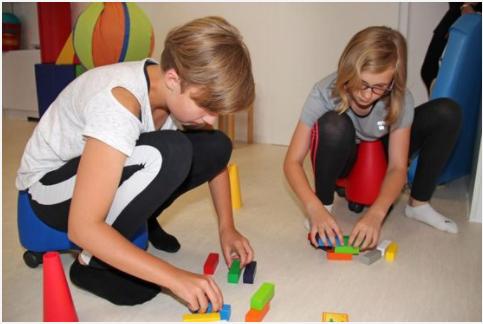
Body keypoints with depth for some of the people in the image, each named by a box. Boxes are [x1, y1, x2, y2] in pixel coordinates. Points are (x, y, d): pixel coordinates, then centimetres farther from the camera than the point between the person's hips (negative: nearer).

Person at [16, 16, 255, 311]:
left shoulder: (184, 89, -14)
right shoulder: (119, 103, -36)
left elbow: (216, 159, 1)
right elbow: (82, 227, -37)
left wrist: (227, 227, -10)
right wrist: (174, 277, -39)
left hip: (112, 169, 7)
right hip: (48, 187, -6)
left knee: (215, 147, -11)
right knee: (168, 153, -34)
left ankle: (132, 221, 4)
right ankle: (93, 263, -14)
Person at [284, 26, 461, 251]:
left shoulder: (400, 100, -24)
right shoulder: (325, 93, -30)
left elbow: (397, 167, -23)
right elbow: (292, 162, -30)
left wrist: (376, 213, -41)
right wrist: (315, 208, -46)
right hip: (340, 158, -2)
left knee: (446, 113, -18)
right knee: (334, 125, -39)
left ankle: (419, 204, -5)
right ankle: (325, 204, -16)